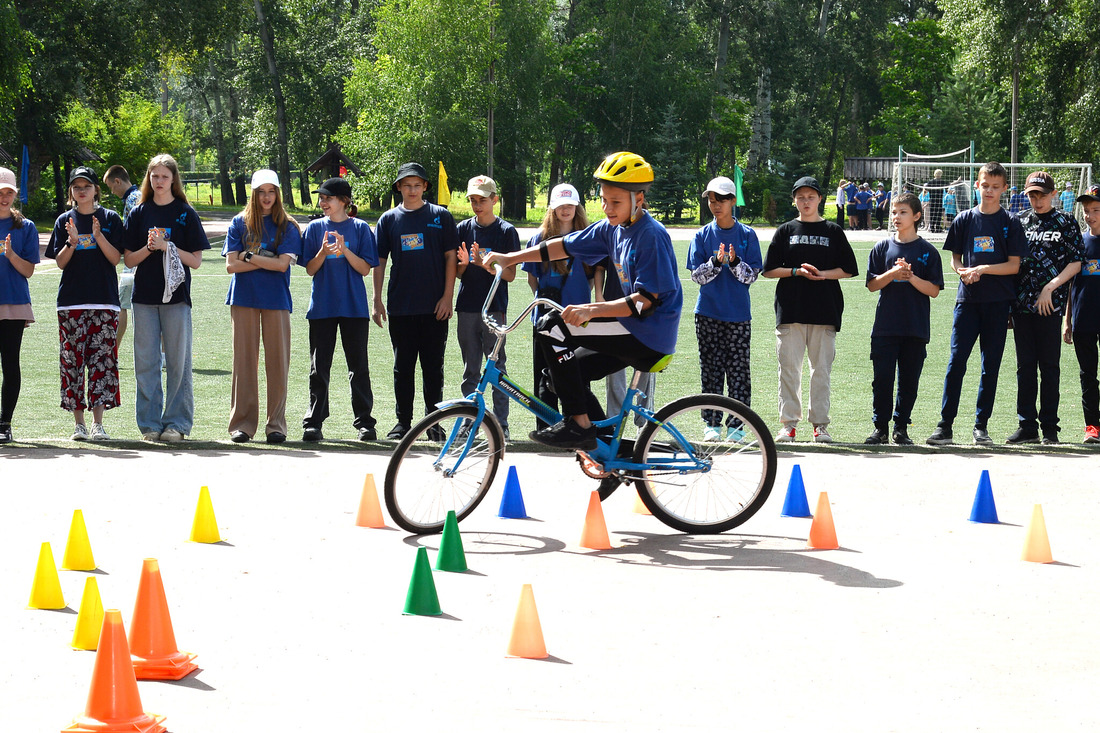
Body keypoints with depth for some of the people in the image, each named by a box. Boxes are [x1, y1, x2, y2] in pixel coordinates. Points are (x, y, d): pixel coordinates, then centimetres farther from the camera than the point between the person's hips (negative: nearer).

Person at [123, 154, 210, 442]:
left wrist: (168, 246, -14)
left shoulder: (186, 214, 3)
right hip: (145, 297, 2)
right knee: (146, 363, 2)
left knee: (178, 362, 0)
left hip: (176, 297, -2)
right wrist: (149, 247, -11)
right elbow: (129, 259, 7)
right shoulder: (139, 214, 8)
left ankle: (176, 423, 6)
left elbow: (195, 261, -1)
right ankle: (150, 424, 9)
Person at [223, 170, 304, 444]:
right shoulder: (239, 223, 9)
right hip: (244, 298, 1)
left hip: (276, 299, -1)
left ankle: (276, 424, 3)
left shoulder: (287, 226, 6)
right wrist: (266, 260, -6)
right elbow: (231, 264, -1)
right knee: (244, 360, 0)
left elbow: (283, 264, -7)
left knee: (278, 361, -2)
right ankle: (242, 423, 3)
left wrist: (249, 257, -6)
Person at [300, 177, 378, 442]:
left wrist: (345, 251, -17)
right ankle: (313, 423, 5)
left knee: (358, 366, 2)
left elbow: (365, 269, -2)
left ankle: (364, 423, 7)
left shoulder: (360, 228, 3)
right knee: (319, 367, 2)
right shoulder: (315, 228, 7)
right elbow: (310, 269, 4)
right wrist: (323, 253, -15)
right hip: (322, 306, 1)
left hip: (354, 307, -1)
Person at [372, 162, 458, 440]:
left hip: (434, 307, -2)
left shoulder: (440, 216, 4)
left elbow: (451, 258, 2)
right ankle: (403, 422, 13)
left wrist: (447, 297, -6)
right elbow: (379, 262, 10)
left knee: (433, 366, 3)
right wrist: (377, 300, 2)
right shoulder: (389, 219, 8)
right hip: (400, 307, 2)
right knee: (403, 367, 6)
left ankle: (434, 422, 11)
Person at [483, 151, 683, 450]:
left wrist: (592, 310, -31)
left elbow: (647, 299, -24)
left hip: (649, 337, -10)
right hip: (632, 333, 10)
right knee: (571, 368, 20)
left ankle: (579, 424, -14)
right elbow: (565, 245, 15)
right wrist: (511, 257, 9)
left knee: (551, 326, -15)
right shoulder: (611, 228, 10)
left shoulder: (651, 235, -17)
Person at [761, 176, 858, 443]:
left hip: (824, 311, 0)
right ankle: (788, 423, 5)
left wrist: (822, 274, -10)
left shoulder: (833, 232, 9)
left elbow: (848, 269, 6)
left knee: (821, 368, 1)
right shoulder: (785, 231, 10)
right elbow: (769, 269, 6)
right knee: (789, 368, -1)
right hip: (790, 310, 0)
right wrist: (796, 271, -9)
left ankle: (820, 424, 7)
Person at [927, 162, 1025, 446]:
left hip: (998, 302, 0)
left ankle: (981, 426, 12)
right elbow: (955, 258, 12)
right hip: (968, 299, 0)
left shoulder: (1010, 223, 3)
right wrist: (963, 272, -10)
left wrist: (981, 269, -13)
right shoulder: (964, 220, 8)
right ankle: (945, 426, -4)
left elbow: (1014, 265, -2)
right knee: (956, 361, -7)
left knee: (991, 365, 4)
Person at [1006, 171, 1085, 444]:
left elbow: (1075, 263, -2)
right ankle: (1027, 425, 10)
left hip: (1050, 305, -3)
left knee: (1049, 366, 1)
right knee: (1025, 365, 5)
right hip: (1021, 304, 3)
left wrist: (1049, 288, -12)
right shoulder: (1020, 221, 11)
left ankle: (1049, 427, 7)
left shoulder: (1066, 222, 3)